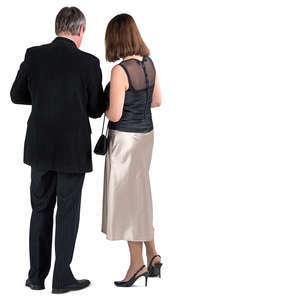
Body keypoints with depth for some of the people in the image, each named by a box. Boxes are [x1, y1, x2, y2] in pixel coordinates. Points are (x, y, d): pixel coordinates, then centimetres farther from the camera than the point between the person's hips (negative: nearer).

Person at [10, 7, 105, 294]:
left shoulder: (34, 55, -3)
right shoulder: (89, 63, -12)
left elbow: (17, 95, 7)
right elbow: (96, 110, -5)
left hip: (40, 148, 3)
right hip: (73, 151, -3)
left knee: (41, 210, 16)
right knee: (68, 213, 8)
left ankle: (37, 275, 20)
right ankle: (62, 278, 14)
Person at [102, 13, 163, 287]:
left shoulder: (120, 71, -20)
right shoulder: (149, 64, 2)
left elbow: (114, 115, -19)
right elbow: (157, 100, 13)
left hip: (125, 139, -8)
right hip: (145, 134, 8)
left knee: (128, 200, 4)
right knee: (139, 197, 19)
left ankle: (137, 264, 13)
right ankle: (152, 254, 18)